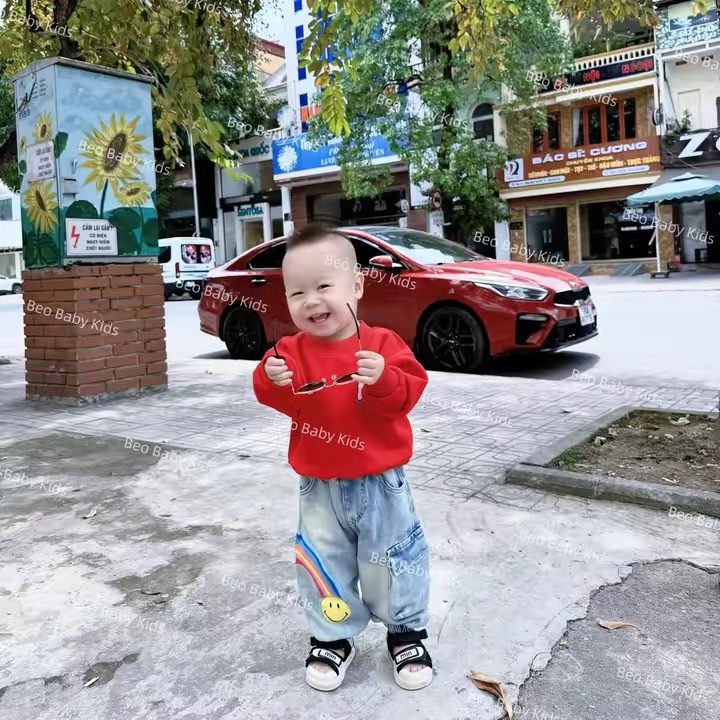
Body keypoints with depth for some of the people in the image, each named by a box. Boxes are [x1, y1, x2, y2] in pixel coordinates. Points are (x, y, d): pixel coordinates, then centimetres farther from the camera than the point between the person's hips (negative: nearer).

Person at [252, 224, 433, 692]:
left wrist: (383, 380, -36)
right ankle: (333, 637, 35)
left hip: (379, 481, -2)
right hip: (319, 486, 2)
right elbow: (283, 402, -11)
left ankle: (407, 630, 36)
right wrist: (274, 381, -32)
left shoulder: (381, 344, -10)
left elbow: (408, 393, -17)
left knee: (392, 561, 12)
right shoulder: (292, 351, -4)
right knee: (325, 564, 13)